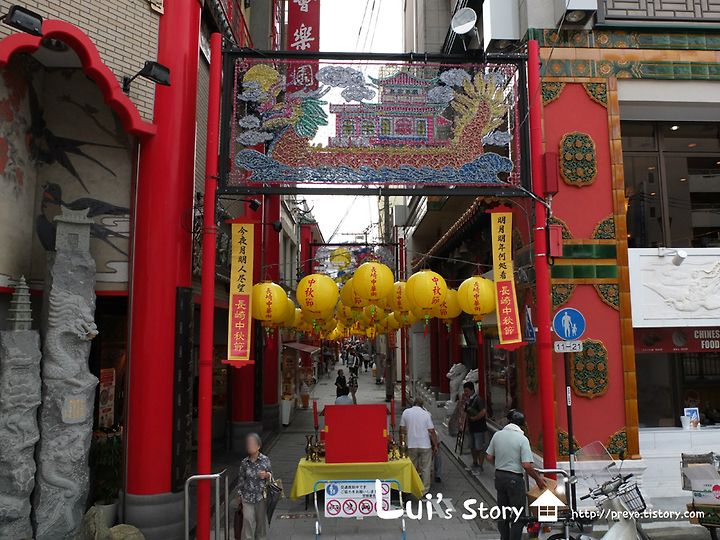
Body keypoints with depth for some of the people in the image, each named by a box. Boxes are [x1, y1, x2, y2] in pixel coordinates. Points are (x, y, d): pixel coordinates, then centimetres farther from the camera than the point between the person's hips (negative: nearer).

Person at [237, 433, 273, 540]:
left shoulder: (265, 460, -5)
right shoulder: (244, 462, -1)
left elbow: (271, 475, 3)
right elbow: (241, 479, 8)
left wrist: (266, 475, -19)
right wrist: (240, 494, 8)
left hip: (261, 495, 0)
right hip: (248, 495, 0)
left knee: (261, 519, 10)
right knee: (247, 519, -10)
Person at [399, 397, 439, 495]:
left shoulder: (405, 412, -2)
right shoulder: (426, 414, -6)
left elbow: (402, 429, 3)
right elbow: (432, 431, -7)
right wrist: (435, 445, 2)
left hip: (411, 445, 2)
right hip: (425, 445, -2)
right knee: (426, 468, 10)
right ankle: (425, 490, 13)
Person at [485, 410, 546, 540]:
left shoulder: (497, 435, -2)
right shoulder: (522, 439, -16)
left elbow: (489, 457, 5)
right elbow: (527, 465, -20)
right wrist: (538, 479, -4)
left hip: (499, 476, 6)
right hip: (514, 479, -5)